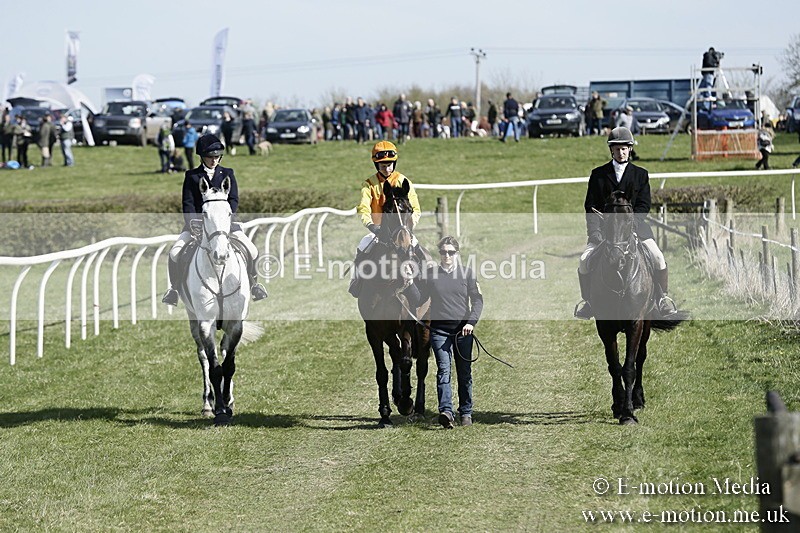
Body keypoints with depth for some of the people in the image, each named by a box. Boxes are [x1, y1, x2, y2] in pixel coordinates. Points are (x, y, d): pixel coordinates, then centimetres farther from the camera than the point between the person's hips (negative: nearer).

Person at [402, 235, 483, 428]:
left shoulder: (467, 273, 6)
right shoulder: (429, 274, 6)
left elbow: (477, 299, 5)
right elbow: (417, 301, 7)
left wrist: (471, 322, -8)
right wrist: (410, 284, -9)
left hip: (463, 330, 1)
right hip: (439, 330, -1)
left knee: (464, 372, 8)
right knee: (443, 370, -14)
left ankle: (466, 412, 18)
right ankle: (446, 411, -26)